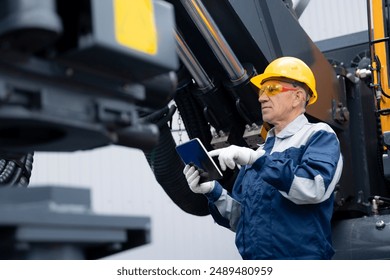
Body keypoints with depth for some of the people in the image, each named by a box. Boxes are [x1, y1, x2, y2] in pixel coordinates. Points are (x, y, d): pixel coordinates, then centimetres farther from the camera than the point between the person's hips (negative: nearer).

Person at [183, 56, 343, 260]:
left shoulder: (319, 136, 0)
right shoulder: (260, 151, 18)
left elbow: (314, 188, -20)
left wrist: (256, 159, -20)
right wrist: (214, 192, 0)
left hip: (300, 262, -6)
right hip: (252, 257, 6)